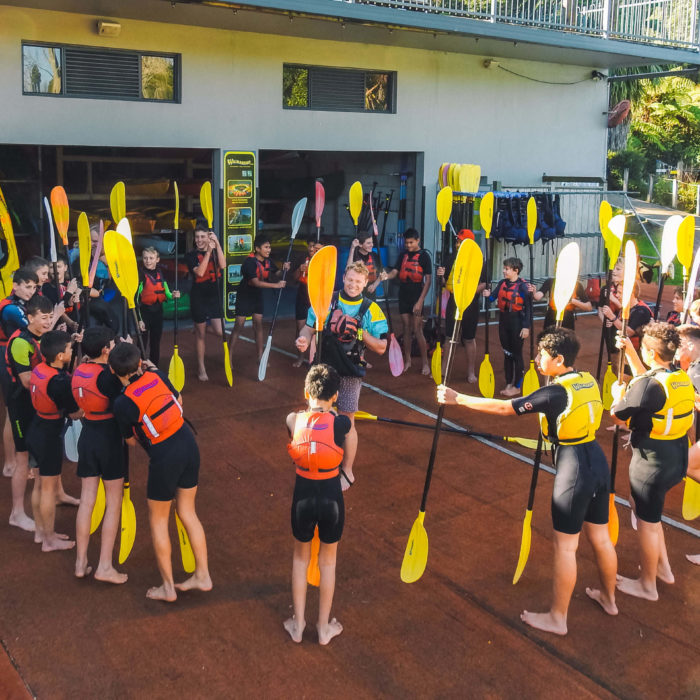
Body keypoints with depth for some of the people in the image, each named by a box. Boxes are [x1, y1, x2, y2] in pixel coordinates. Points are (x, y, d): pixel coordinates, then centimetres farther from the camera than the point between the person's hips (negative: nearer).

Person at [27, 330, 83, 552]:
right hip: (50, 437, -9)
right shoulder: (58, 381, -29)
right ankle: (50, 541, 20)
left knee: (40, 484, 21)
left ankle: (41, 531, 36)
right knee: (49, 488, 6)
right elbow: (75, 413, -18)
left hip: (36, 431, 9)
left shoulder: (40, 368, -4)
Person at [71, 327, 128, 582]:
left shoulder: (79, 371, 1)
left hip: (87, 436, 7)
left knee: (86, 501, 11)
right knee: (113, 503, 4)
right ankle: (104, 566, 5)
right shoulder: (106, 375, -21)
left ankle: (81, 563, 17)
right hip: (109, 438, -6)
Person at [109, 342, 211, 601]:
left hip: (164, 458, -5)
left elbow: (131, 440, 1)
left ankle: (168, 587, 21)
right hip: (189, 445, 6)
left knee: (158, 520, 14)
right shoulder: (157, 375, -1)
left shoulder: (122, 402, -14)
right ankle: (202, 575, 25)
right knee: (187, 512, 19)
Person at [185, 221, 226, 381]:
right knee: (200, 334, 6)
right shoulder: (191, 255, -4)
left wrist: (217, 244, -19)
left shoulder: (215, 252, 4)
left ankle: (199, 328, 25)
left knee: (220, 332, -10)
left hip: (215, 296, 2)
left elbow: (223, 265, -16)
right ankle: (201, 368, 19)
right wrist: (208, 252, -21)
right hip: (198, 297, -2)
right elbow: (200, 272, -20)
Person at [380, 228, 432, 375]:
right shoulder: (403, 255, 11)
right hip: (403, 297, 5)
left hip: (417, 297, -5)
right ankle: (407, 361, 19)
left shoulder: (424, 256, -4)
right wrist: (386, 276, -21)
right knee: (406, 329, 10)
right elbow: (395, 271, 4)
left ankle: (425, 363, 3)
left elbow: (428, 280, -7)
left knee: (417, 330, -7)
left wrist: (420, 301, -14)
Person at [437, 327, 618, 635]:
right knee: (600, 537, 23)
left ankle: (557, 618, 16)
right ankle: (608, 597, 42)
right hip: (598, 463, 8)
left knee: (565, 546, 4)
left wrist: (457, 398, -14)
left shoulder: (554, 393, -19)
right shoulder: (588, 381, 3)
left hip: (574, 470, -8)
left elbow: (503, 408, -19)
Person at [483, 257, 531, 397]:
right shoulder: (502, 283, 5)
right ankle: (508, 384, 26)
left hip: (517, 322, -6)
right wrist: (488, 295, -21)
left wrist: (526, 326, -16)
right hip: (503, 321, 6)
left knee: (516, 354, 4)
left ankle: (517, 386, 15)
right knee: (507, 353, 14)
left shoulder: (522, 285, -14)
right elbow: (493, 297, 2)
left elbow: (528, 307, -13)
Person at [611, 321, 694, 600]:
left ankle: (647, 585, 23)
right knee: (650, 514, 27)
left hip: (652, 462, -8)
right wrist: (630, 352, 21)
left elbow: (618, 417, -13)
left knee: (647, 521, 8)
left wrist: (617, 394, 6)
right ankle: (663, 568, 39)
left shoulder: (648, 386, -24)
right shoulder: (682, 378, 2)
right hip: (676, 458, 9)